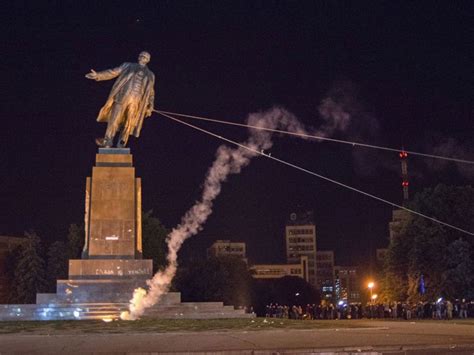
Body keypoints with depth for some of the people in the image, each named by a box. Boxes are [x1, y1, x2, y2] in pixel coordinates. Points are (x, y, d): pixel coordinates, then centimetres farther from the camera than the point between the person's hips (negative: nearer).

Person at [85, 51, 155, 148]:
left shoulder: (150, 75, 20)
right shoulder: (128, 66, 17)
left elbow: (151, 92, 20)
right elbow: (112, 72, 11)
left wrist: (150, 107, 10)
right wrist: (98, 75, 0)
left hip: (136, 101, 1)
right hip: (122, 96, -1)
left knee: (129, 123, -4)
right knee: (114, 117, -12)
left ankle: (121, 145, -1)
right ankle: (107, 141, -13)